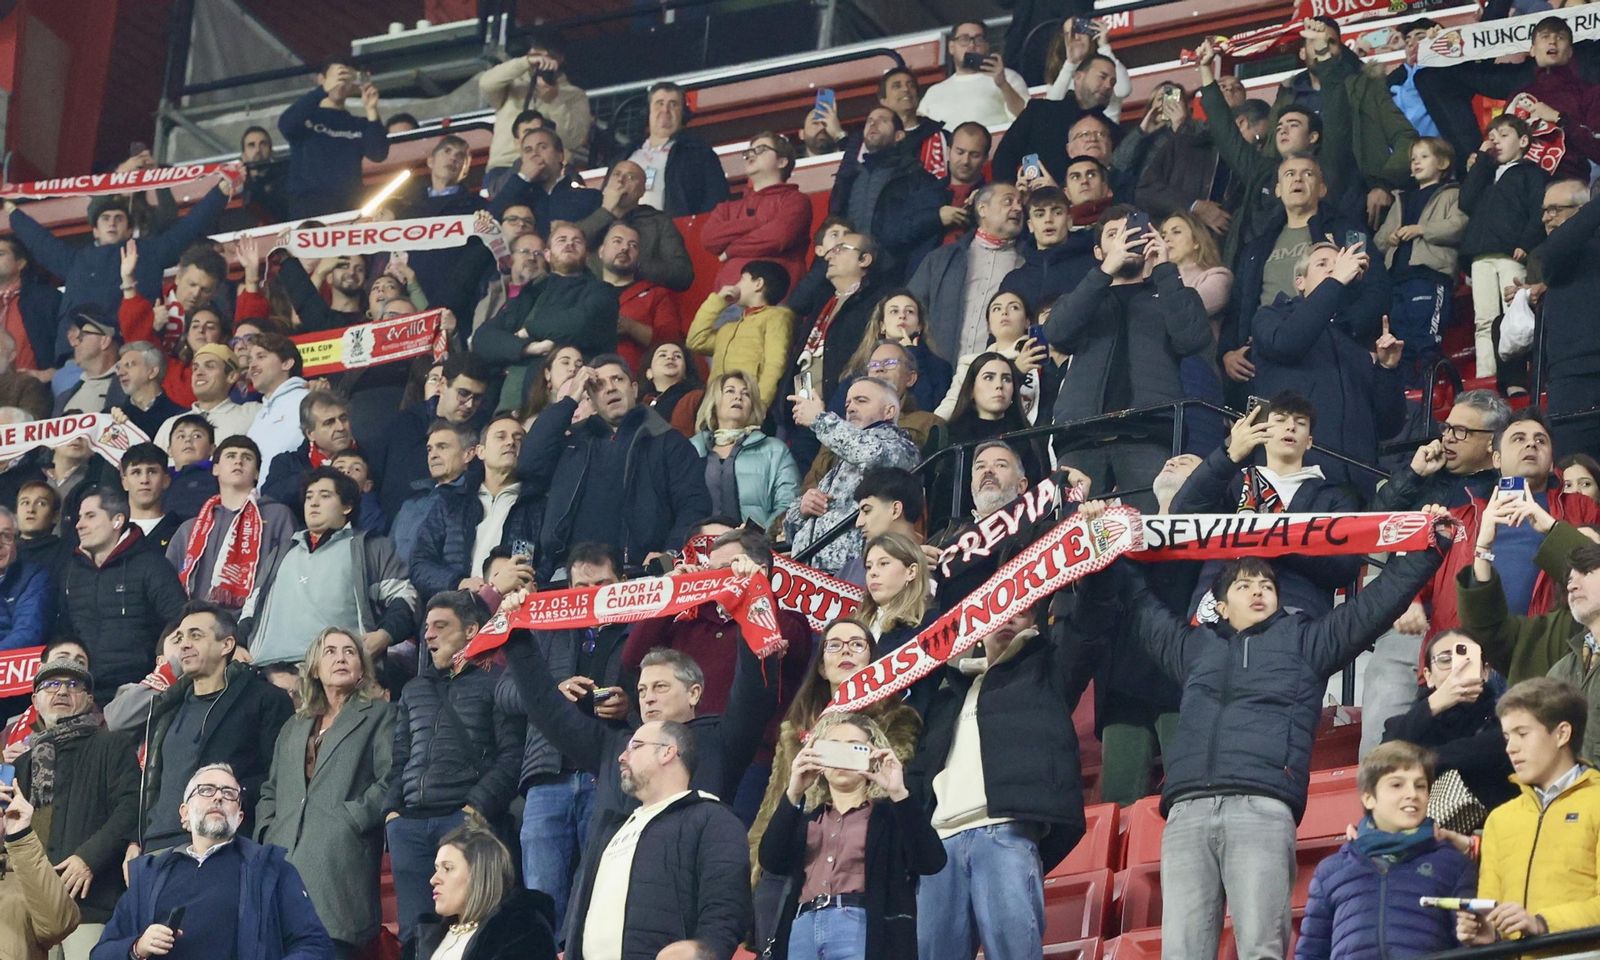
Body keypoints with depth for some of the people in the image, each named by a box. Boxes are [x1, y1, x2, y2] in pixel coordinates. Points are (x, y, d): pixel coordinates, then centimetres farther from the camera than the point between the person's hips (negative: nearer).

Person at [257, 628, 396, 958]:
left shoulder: (379, 715, 11)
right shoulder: (294, 726, 28)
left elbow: (390, 780, -2)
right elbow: (269, 791, 27)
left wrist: (352, 820, -11)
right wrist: (267, 833, 10)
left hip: (339, 866, -5)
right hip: (284, 860, 5)